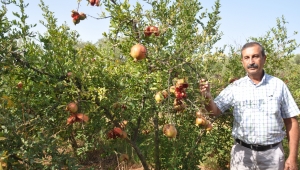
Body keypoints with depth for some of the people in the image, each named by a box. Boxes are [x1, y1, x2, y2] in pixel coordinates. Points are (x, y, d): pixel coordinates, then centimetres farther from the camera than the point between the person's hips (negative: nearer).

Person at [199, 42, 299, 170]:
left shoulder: (278, 85, -1)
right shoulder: (235, 87, -1)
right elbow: (215, 111, -6)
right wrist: (207, 96, -28)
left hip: (272, 153, 0)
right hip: (242, 152, 0)